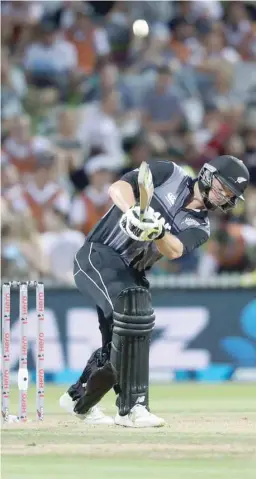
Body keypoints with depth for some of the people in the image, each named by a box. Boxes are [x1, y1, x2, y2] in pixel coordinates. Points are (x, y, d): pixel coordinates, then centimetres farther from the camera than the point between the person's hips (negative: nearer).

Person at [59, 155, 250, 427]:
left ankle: (79, 400, 39)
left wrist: (158, 232, -37)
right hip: (99, 255, -7)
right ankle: (132, 408, -33)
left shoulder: (199, 228, 7)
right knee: (136, 311, -29)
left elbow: (174, 250, -15)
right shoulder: (169, 174, -1)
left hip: (130, 275, 7)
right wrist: (133, 210, -34)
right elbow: (118, 188, -13)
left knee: (118, 348, 9)